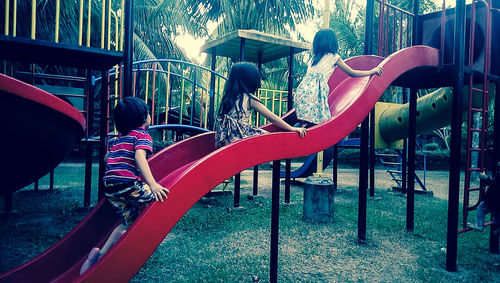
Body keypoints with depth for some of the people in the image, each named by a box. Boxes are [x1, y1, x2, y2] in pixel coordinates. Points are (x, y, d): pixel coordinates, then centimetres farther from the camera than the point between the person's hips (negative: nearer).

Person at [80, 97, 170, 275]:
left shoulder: (119, 137, 22)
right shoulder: (143, 135, -3)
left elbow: (106, 158, 30)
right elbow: (139, 158, -20)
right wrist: (152, 184, -29)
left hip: (109, 187, 9)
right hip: (127, 184, -9)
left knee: (130, 219, 17)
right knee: (160, 198, -2)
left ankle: (101, 253, 11)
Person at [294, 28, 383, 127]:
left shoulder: (314, 57, 25)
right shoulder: (333, 57, 10)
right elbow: (352, 73, 17)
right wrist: (372, 71, 28)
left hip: (302, 88, 6)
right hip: (314, 92, -6)